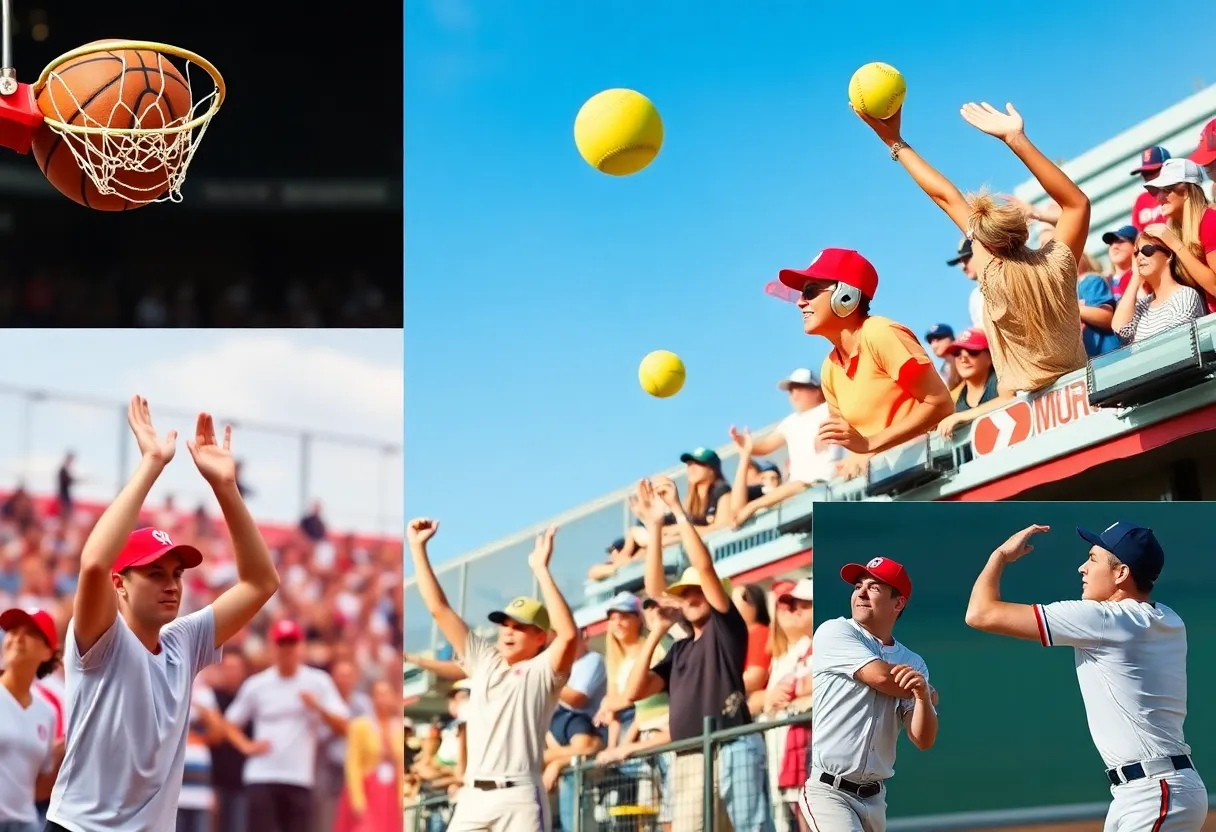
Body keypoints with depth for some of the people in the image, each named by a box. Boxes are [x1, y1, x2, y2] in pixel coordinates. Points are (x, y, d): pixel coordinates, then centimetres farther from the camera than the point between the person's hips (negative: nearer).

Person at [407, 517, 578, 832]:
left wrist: (541, 570, -20)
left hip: (519, 798, -6)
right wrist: (417, 547, 13)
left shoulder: (542, 671, 3)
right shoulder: (483, 661, 18)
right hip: (472, 796, 6)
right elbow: (439, 609, 17)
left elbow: (569, 634, -18)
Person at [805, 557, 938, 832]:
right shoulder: (834, 632, -2)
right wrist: (932, 695, 3)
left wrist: (923, 696, -20)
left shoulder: (914, 664, 9)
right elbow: (881, 677, -16)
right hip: (825, 788, -5)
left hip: (873, 796, 6)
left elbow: (923, 741, 0)